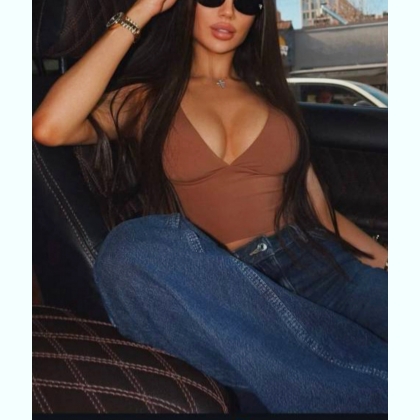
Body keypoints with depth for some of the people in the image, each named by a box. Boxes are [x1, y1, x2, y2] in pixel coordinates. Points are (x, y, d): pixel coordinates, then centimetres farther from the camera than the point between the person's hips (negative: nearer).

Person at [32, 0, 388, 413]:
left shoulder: (270, 92, 20)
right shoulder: (144, 98, 13)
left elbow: (319, 208, 16)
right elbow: (49, 128, -8)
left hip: (318, 264, 1)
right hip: (219, 289, 0)